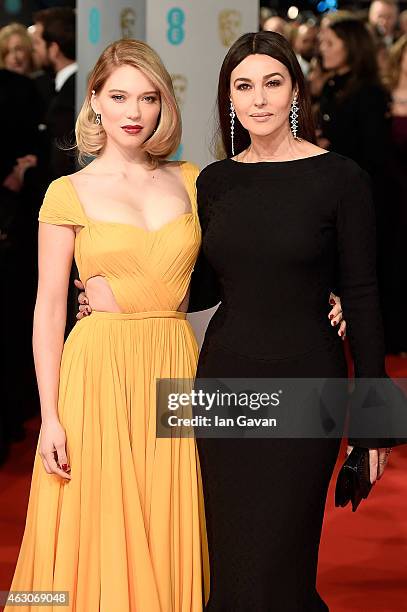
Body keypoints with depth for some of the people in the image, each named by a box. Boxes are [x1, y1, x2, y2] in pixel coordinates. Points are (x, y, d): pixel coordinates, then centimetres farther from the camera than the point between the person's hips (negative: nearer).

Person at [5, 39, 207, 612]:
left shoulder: (190, 181, 9)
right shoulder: (70, 193, 0)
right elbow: (49, 308, -2)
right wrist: (50, 416, -8)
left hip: (176, 369, 3)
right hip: (101, 372, -2)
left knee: (166, 539, 7)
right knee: (98, 536, 3)